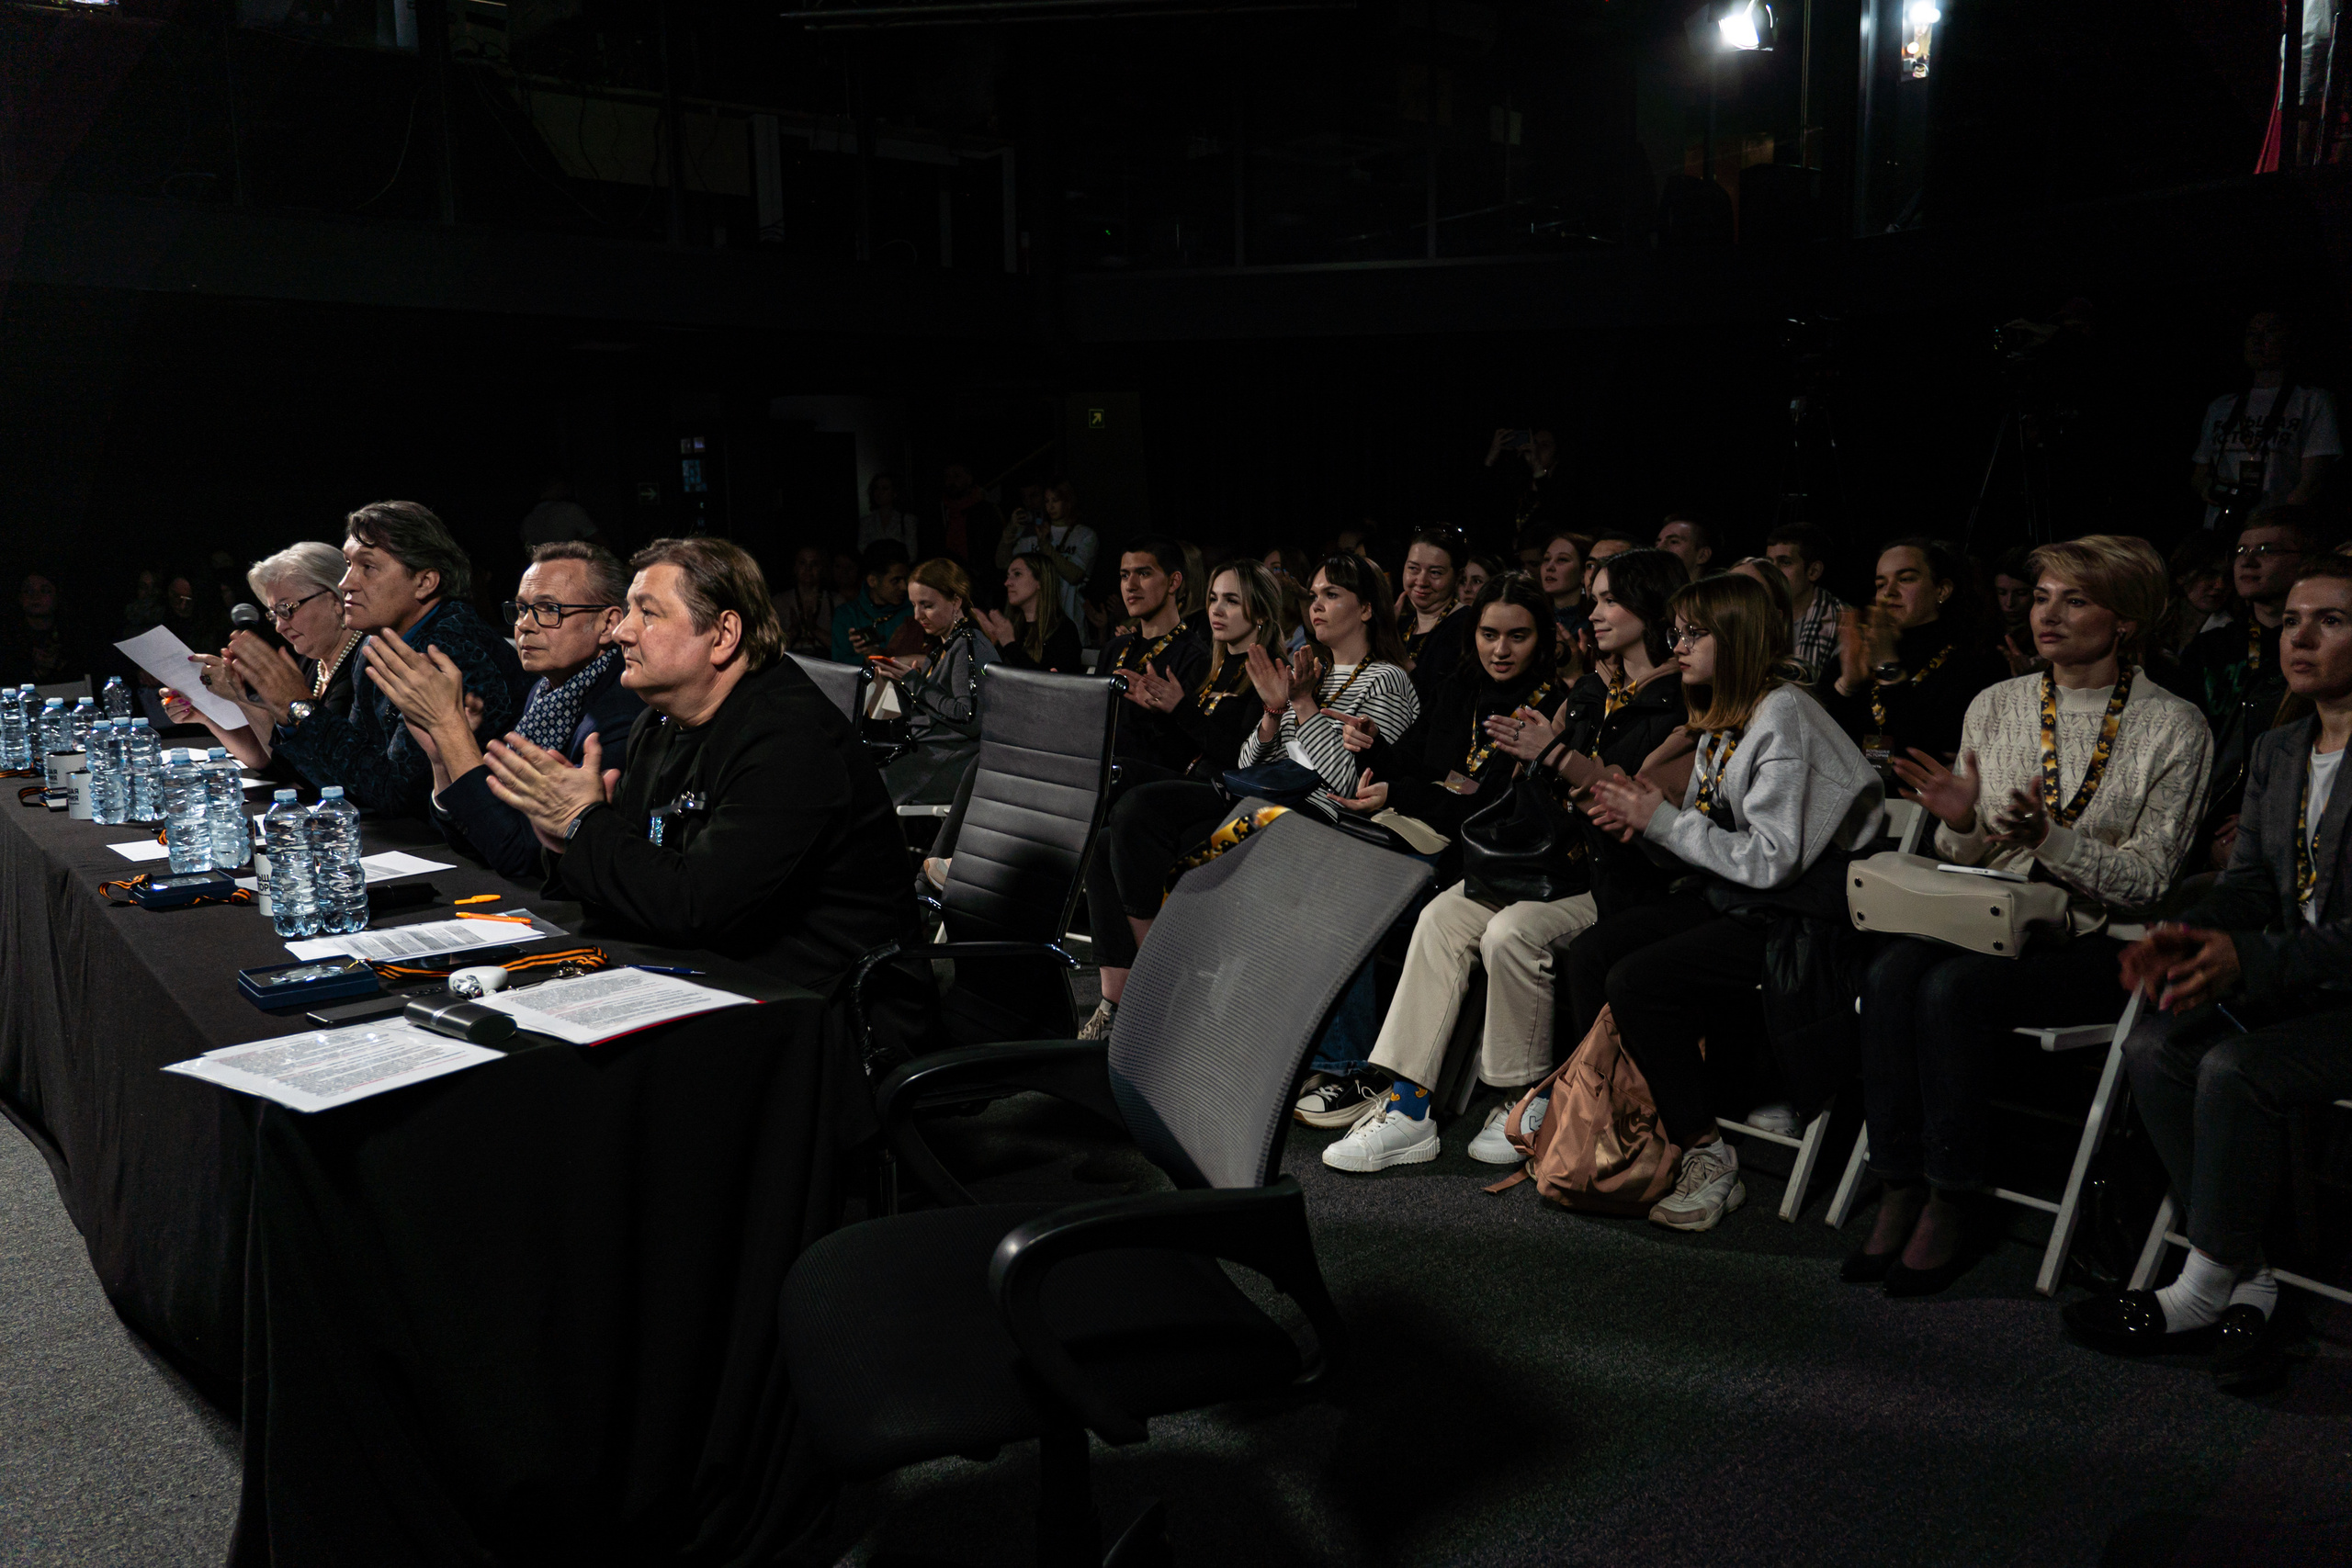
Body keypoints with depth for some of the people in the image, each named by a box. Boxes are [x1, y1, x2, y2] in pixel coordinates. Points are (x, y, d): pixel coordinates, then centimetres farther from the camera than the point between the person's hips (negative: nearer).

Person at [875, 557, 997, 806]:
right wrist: (898, 680, 4)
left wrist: (915, 683, -14)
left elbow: (970, 719, -21)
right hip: (926, 754, 9)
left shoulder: (971, 646, -11)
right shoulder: (941, 647, 18)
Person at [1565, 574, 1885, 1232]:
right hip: (1731, 900, 9)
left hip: (1796, 916, -9)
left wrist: (1662, 820, -18)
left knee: (1638, 980, -24)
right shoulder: (1719, 720, 12)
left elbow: (1772, 860, -21)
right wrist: (1635, 817, -4)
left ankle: (1708, 1158, -11)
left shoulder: (1783, 715, -16)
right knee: (1588, 952, -7)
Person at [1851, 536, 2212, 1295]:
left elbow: (2147, 879, -7)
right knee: (1890, 970, -28)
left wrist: (2050, 838, -23)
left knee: (1952, 986, -32)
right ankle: (1898, 1196, -20)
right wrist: (1961, 824, -10)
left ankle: (1948, 1211, -19)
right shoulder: (1993, 706, 10)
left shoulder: (2175, 729, -1)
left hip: (2098, 947, -4)